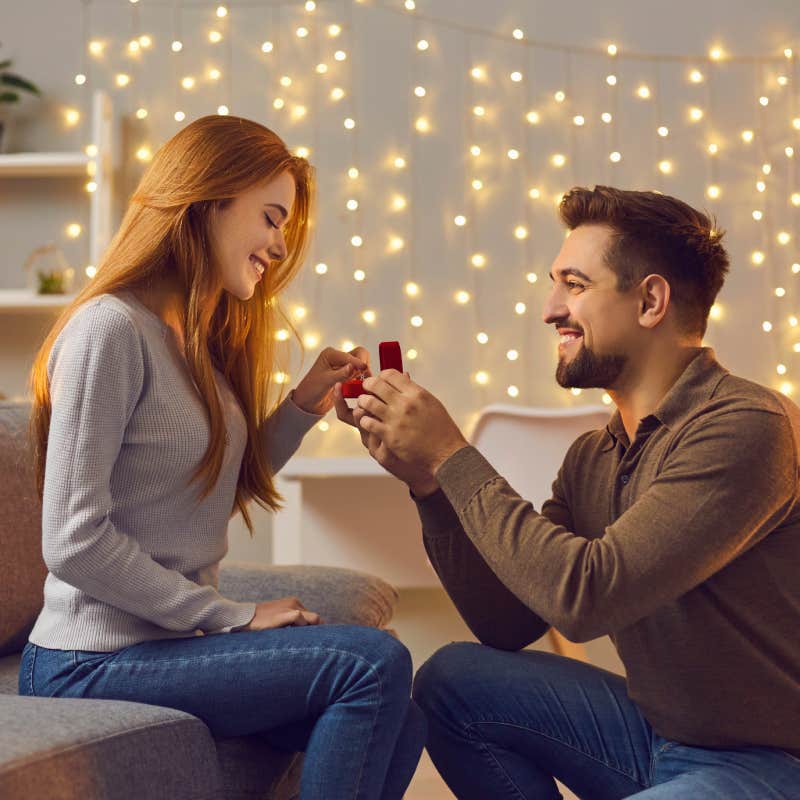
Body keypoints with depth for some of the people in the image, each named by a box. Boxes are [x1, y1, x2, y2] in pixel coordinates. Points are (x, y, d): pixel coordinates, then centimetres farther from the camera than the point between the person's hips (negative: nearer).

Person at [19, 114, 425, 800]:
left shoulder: (200, 341, 14)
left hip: (169, 637, 8)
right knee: (376, 661, -18)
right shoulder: (110, 329, -15)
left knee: (399, 725, -8)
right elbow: (73, 542, -20)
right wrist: (236, 618, -16)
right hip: (94, 661, -8)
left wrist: (303, 407, 6)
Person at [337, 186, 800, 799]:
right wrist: (427, 480, -3)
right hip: (660, 736, 8)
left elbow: (584, 597, -28)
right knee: (450, 680, -1)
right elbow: (506, 623, 7)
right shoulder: (593, 458, 6)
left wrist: (452, 455, -19)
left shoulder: (749, 427, -21)